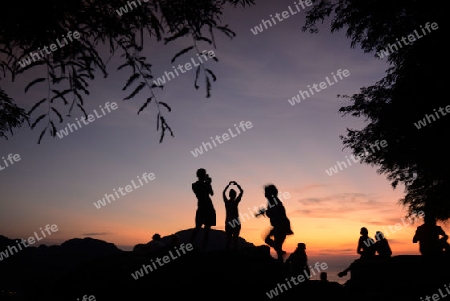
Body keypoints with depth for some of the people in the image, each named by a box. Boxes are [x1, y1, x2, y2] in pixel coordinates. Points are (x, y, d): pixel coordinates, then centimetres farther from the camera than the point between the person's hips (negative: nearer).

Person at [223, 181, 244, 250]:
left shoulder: (226, 201, 0)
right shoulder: (235, 202, -10)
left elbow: (223, 192, 19)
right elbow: (241, 191, -2)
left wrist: (228, 185, 25)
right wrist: (236, 184, 6)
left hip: (228, 222, 4)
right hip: (235, 222, -4)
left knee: (228, 239, 10)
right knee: (235, 239, -2)